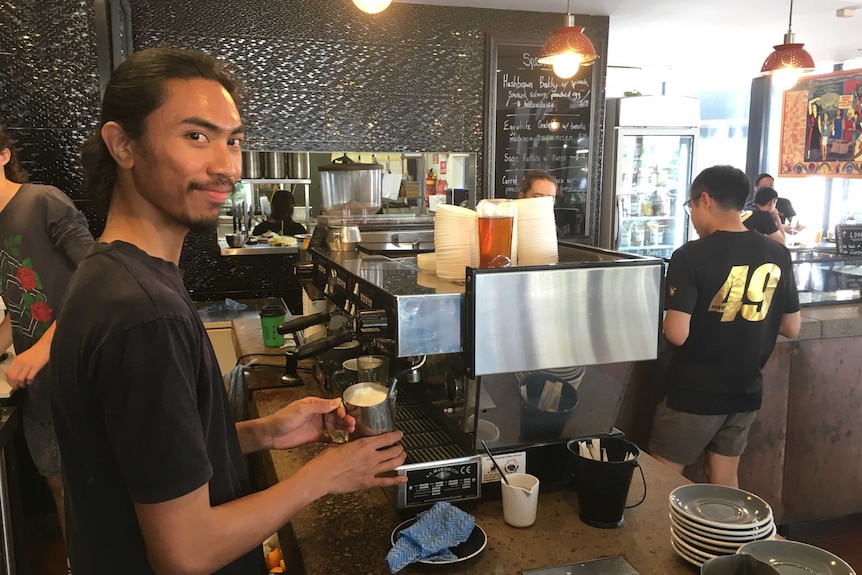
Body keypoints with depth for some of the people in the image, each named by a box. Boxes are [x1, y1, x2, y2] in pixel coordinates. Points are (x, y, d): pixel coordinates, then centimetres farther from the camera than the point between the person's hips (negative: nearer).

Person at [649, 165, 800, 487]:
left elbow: (677, 334, -23)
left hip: (694, 394, -5)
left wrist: (665, 319, -2)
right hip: (746, 392, 6)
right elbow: (791, 328, 6)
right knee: (725, 483, 19)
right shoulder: (777, 255, -1)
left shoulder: (691, 256, -18)